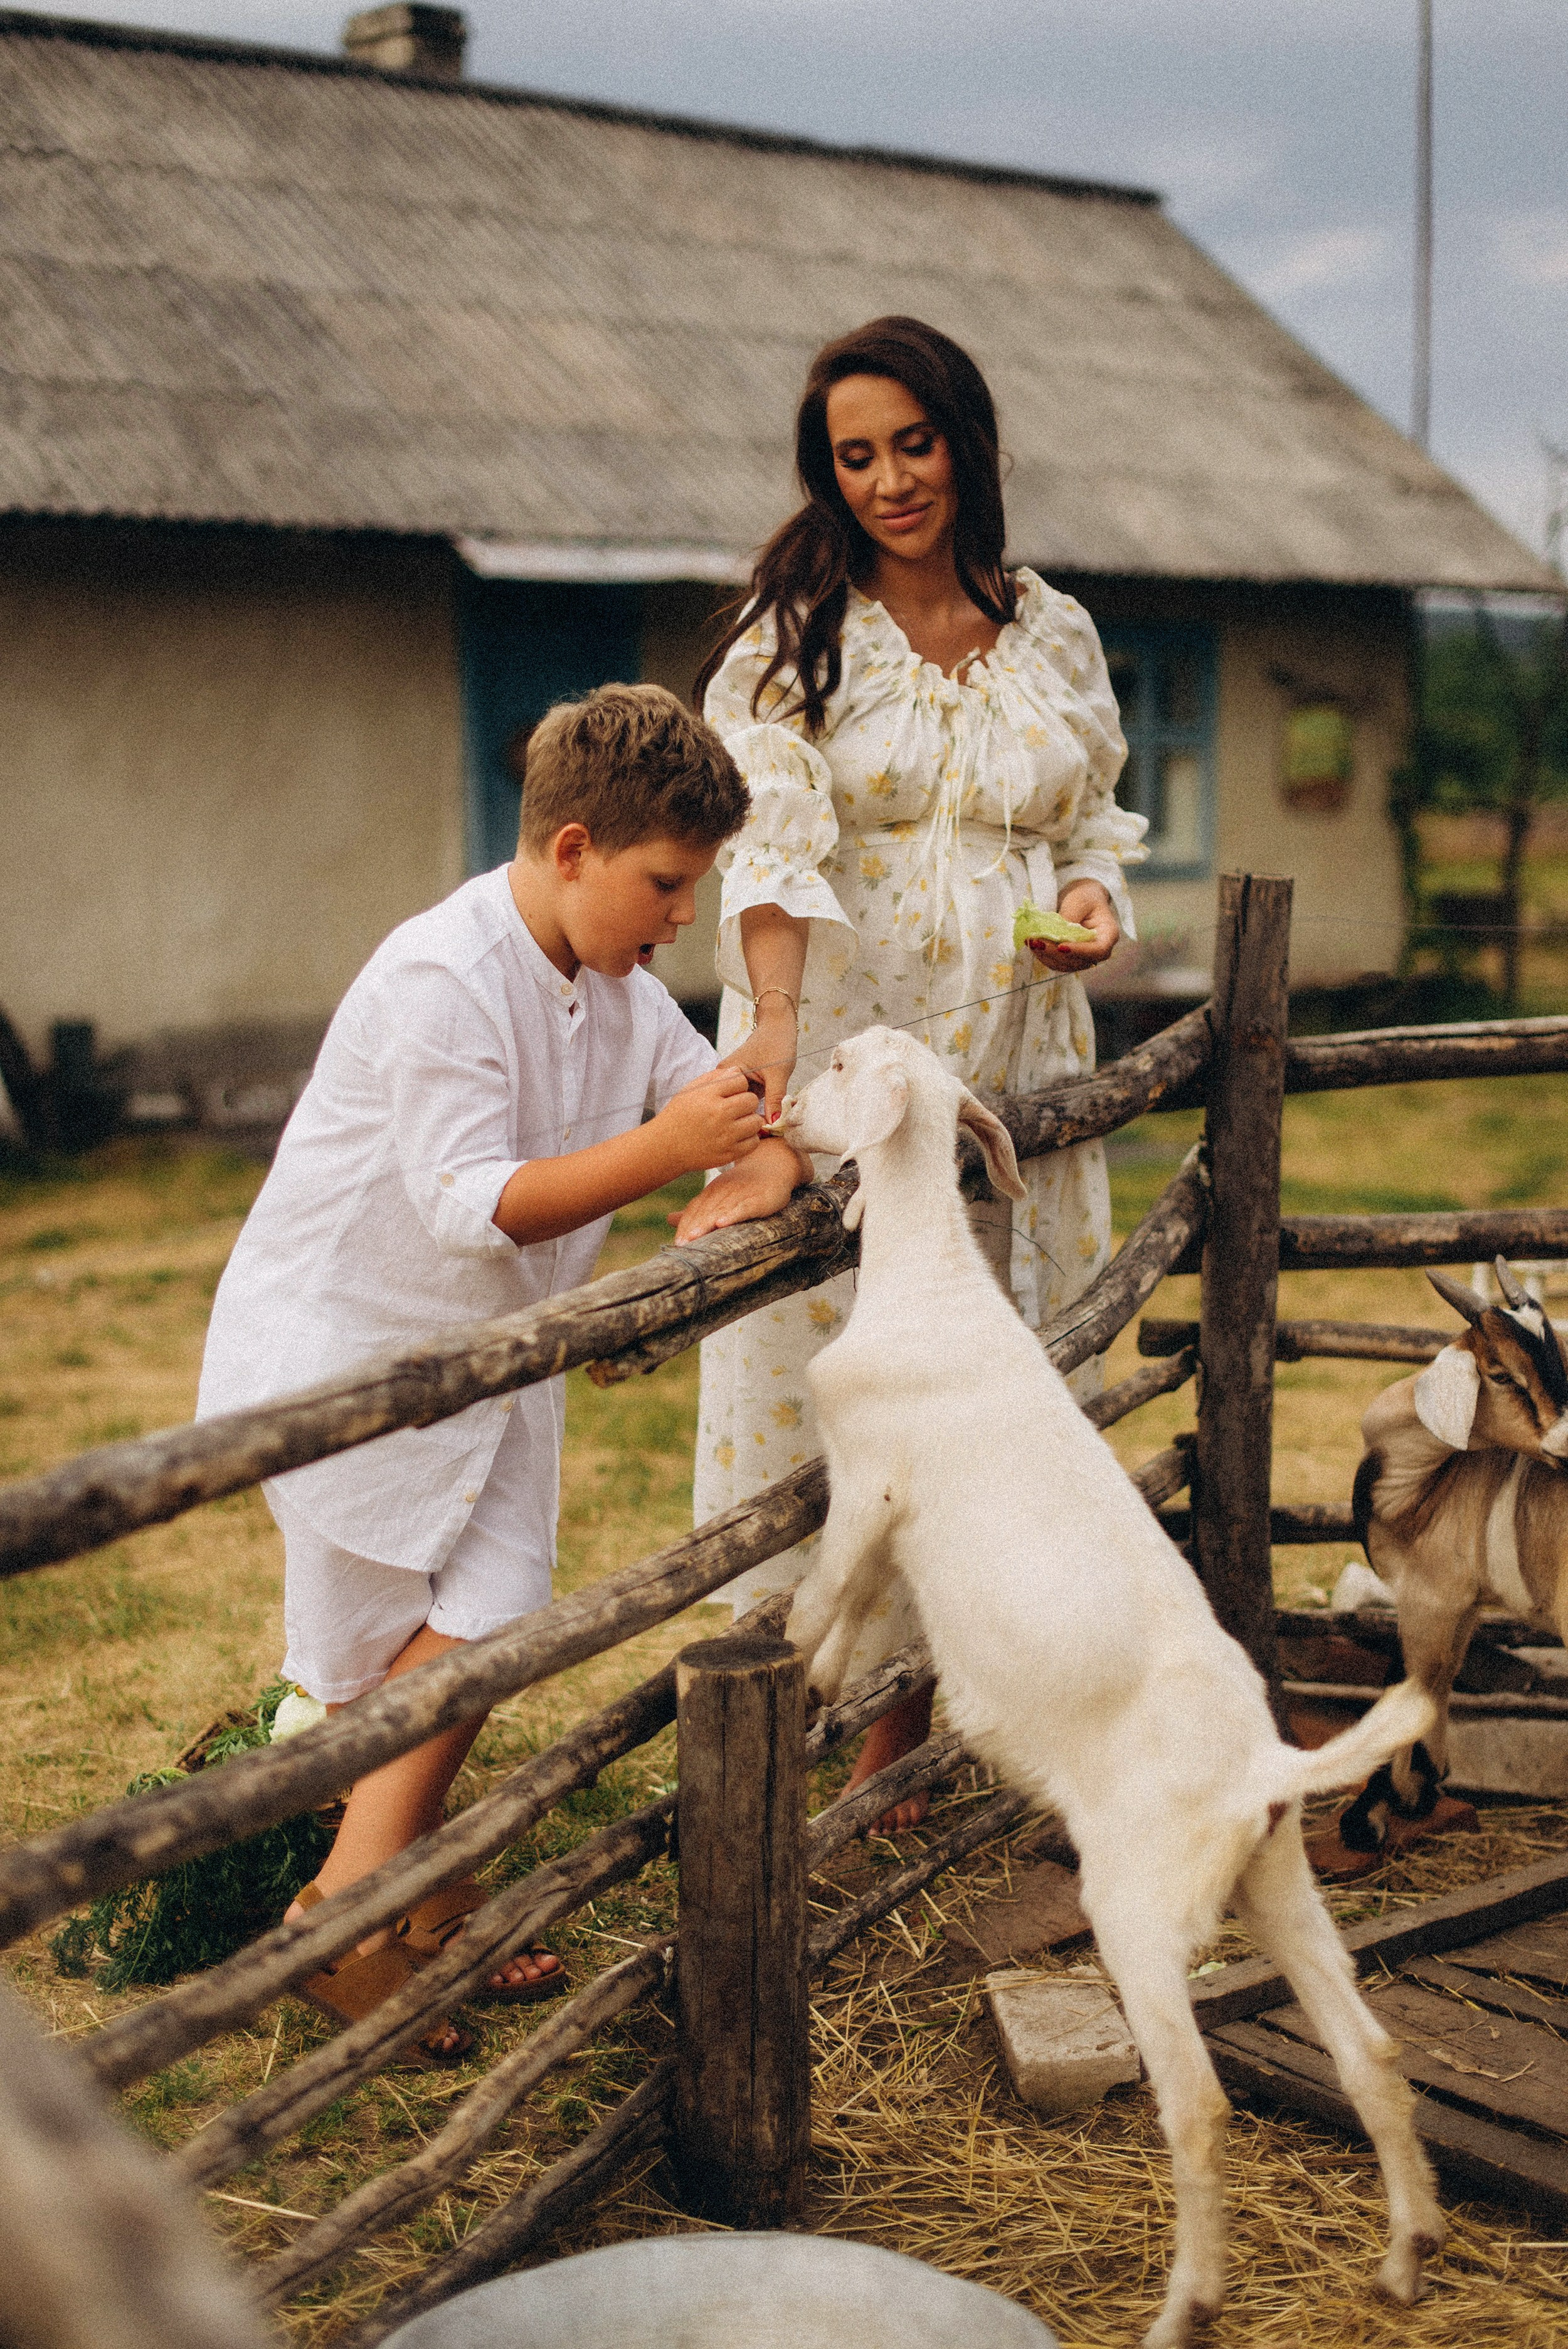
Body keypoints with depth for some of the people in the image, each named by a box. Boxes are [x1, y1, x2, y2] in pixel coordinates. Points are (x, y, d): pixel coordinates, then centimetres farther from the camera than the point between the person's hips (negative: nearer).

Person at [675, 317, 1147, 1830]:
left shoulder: (1055, 637, 10)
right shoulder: (792, 633, -1)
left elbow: (1091, 821, 19)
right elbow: (772, 841, -15)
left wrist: (1094, 899, -5)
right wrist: (774, 1021, -31)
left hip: (1006, 1064, 4)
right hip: (834, 1051, -3)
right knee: (811, 1356, -3)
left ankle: (904, 1731, 19)